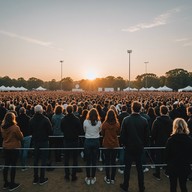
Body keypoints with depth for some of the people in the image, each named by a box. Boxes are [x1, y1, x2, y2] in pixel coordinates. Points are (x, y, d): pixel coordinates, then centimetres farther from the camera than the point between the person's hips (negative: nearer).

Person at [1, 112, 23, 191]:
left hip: (5, 147, 6)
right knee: (13, 166, 4)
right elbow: (21, 137, -11)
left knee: (6, 165, 15)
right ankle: (12, 184, 14)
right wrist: (20, 133, 5)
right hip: (14, 148, -6)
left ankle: (6, 183, 26)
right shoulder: (15, 127, -21)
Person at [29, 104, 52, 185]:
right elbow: (50, 131, -13)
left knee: (36, 160, 16)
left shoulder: (31, 120, -6)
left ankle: (35, 178, 25)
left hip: (35, 142, 4)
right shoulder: (46, 119, -17)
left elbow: (30, 131, 4)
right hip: (44, 141, -4)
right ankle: (42, 179, 14)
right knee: (43, 160, 7)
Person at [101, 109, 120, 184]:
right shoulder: (117, 124, -12)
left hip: (106, 144, -1)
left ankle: (108, 178, 19)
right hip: (115, 145, 1)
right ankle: (112, 178, 21)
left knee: (107, 161, 11)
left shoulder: (104, 124, -16)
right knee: (113, 161, 12)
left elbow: (102, 133, -1)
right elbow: (118, 133, 5)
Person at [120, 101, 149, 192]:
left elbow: (122, 134, -10)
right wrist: (144, 144, 13)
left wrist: (124, 143, 6)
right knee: (139, 168, 15)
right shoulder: (144, 120, -10)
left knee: (127, 167, 12)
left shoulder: (126, 119, -15)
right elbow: (146, 136, -1)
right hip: (140, 147, 2)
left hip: (129, 147, -1)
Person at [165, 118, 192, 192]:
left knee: (173, 186, 16)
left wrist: (168, 162, 9)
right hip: (185, 167, 2)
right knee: (183, 186, 20)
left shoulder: (171, 140, -19)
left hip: (173, 166, -2)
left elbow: (167, 154, -10)